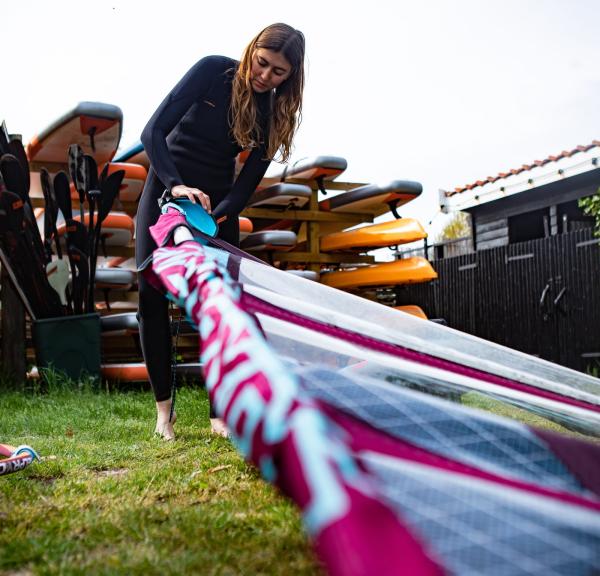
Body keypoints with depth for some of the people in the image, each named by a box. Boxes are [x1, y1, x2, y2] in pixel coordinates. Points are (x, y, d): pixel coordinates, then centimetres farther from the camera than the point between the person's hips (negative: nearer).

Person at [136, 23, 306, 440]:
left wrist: (216, 218, -24)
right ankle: (163, 404, 0)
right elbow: (154, 131, -20)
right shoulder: (212, 71, -16)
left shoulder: (276, 110, -8)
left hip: (218, 200, 2)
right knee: (151, 292, -10)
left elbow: (250, 178, -8)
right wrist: (176, 186, -34)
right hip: (167, 185, -2)